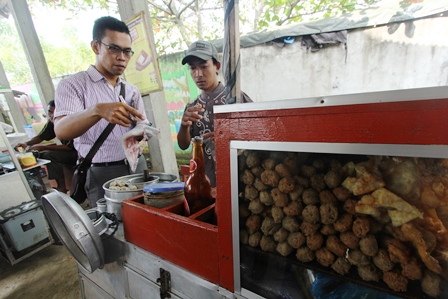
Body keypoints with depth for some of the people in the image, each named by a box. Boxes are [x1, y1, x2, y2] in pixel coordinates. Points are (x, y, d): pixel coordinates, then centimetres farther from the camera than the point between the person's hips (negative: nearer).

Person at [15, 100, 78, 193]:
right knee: (40, 155, 4)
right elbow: (40, 137, 13)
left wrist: (42, 147, -19)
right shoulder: (51, 122, 1)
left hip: (77, 152, -8)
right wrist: (26, 143, -5)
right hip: (67, 152, 8)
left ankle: (62, 187, -12)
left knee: (50, 155, -20)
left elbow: (69, 147, -23)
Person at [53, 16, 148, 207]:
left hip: (137, 168, 4)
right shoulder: (73, 84, -3)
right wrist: (98, 110, -36)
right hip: (102, 175, -3)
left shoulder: (132, 90, 10)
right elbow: (61, 131, -18)